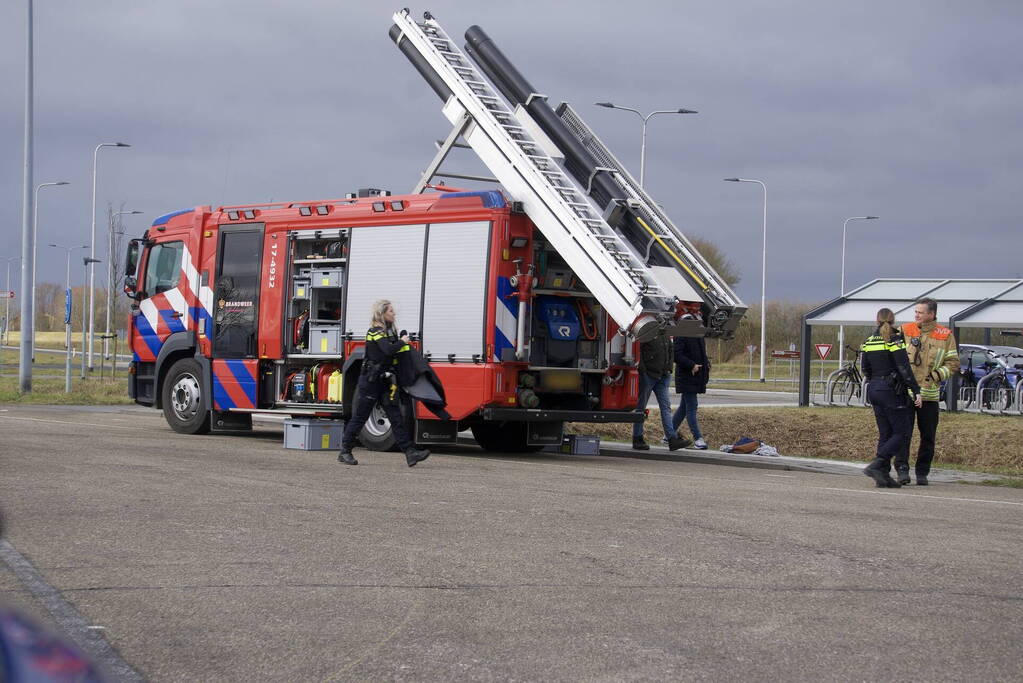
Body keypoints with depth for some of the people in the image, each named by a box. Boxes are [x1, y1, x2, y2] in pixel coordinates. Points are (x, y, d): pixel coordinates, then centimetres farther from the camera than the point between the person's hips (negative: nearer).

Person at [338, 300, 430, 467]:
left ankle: (410, 453, -7)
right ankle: (344, 452, 12)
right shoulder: (375, 331, -14)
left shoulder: (389, 331, 14)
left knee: (396, 417, -1)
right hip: (370, 381, -8)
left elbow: (398, 353, 18)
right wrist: (402, 342, -13)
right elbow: (388, 350, -29)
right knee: (360, 417, 1)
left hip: (384, 382, 8)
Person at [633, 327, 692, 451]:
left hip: (662, 376, 7)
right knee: (641, 407, 3)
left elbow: (670, 351, 21)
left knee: (666, 406, 0)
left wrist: (668, 369, 10)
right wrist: (642, 370, -19)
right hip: (647, 375, -7)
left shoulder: (665, 333, 13)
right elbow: (637, 351, -17)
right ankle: (637, 439, 10)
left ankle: (672, 439, -5)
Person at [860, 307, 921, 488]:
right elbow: (904, 369, -15)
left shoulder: (868, 342, 10)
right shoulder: (895, 340, -10)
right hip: (892, 391, -7)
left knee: (885, 434, 11)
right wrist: (916, 391, -13)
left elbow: (865, 369, 16)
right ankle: (876, 465, -16)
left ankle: (883, 476, 6)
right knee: (902, 433, -2)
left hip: (873, 390, 7)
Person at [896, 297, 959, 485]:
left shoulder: (945, 336, 4)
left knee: (928, 437, 6)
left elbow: (953, 363, 5)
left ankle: (922, 473, 15)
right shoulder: (904, 331, 6)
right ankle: (902, 468, -7)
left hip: (930, 394, 1)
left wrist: (938, 374, -11)